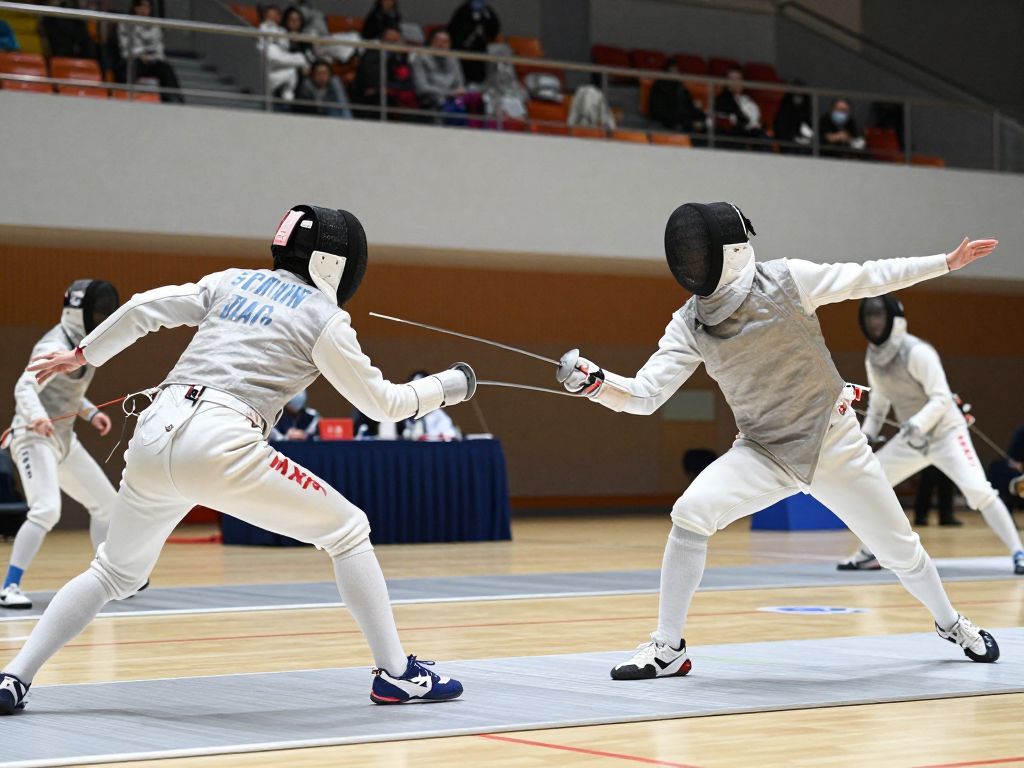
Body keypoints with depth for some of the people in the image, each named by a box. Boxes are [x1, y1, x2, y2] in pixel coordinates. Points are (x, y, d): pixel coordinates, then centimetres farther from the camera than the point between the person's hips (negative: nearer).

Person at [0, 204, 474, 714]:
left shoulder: (233, 282, 21)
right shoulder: (324, 318, 7)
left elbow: (143, 309, 15)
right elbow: (384, 404, 10)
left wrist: (80, 355, 27)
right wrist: (449, 385, 25)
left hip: (154, 439, 6)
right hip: (220, 447, -6)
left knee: (115, 575, 25)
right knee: (347, 530, 9)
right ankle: (396, 675, 6)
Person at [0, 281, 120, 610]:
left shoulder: (83, 343, 8)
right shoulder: (56, 347, -21)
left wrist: (91, 413, 10)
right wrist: (37, 415, -54)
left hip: (63, 438, 10)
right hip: (35, 437, -9)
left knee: (105, 504, 16)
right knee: (47, 510, -29)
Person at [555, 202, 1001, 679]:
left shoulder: (786, 280, -17)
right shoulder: (689, 325, -12)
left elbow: (867, 279, -6)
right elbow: (644, 395, -18)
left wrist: (946, 262, -5)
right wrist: (594, 382, -37)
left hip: (834, 445, -1)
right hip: (765, 453, 1)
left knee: (900, 550, 9)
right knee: (690, 513, -24)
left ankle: (950, 623, 42)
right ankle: (668, 647, -13)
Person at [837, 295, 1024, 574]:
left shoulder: (917, 352, -24)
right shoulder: (873, 356, 0)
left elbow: (942, 398, -27)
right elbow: (879, 398, 17)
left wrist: (917, 424, -42)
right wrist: (866, 435, 7)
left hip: (946, 434, -7)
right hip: (911, 437, 7)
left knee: (979, 492, -25)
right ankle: (869, 553, 19)